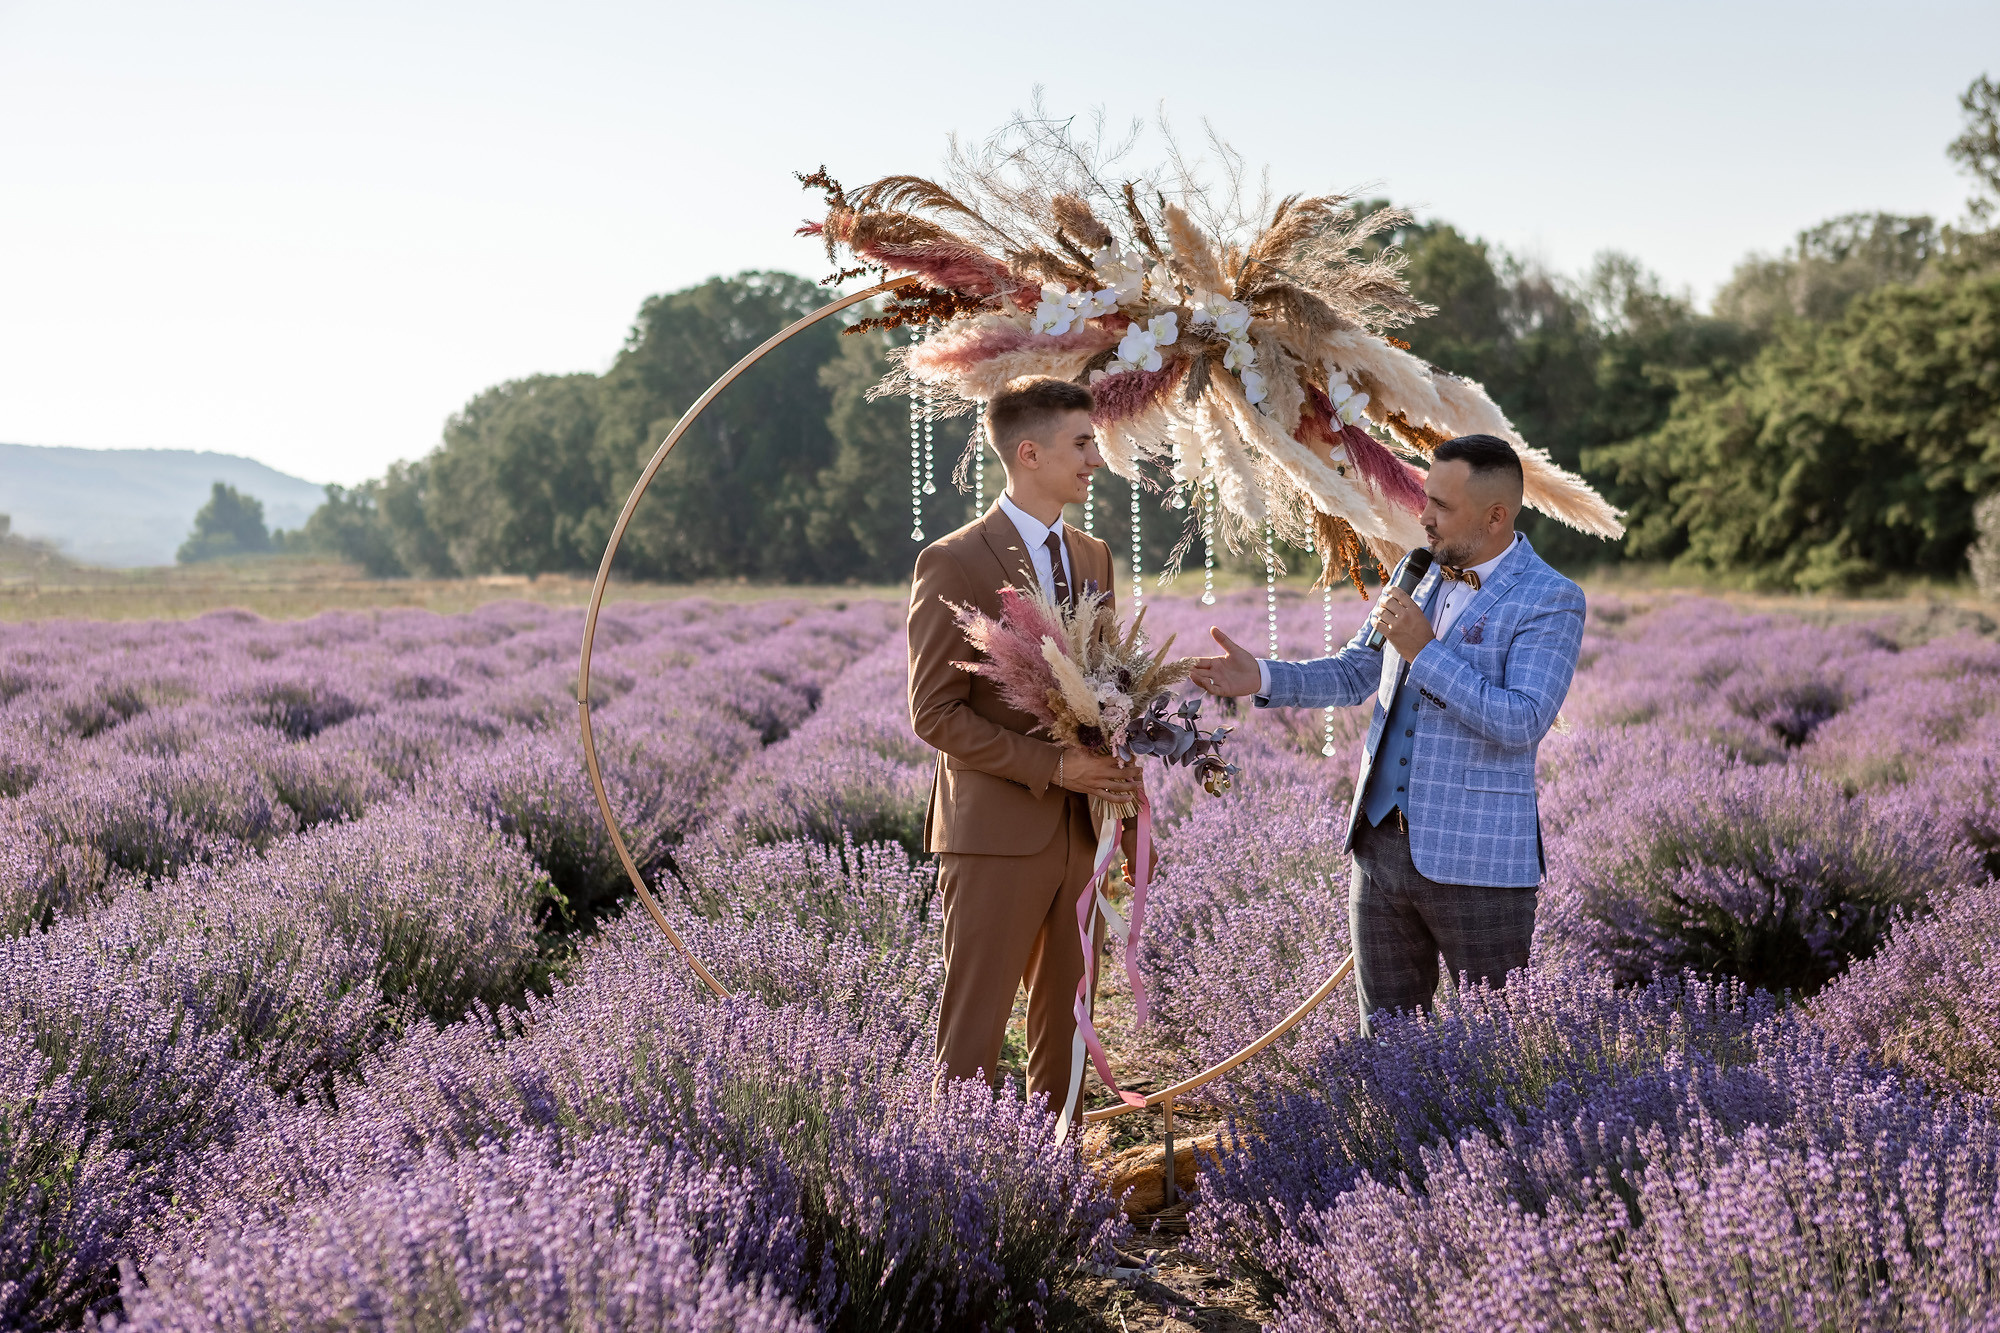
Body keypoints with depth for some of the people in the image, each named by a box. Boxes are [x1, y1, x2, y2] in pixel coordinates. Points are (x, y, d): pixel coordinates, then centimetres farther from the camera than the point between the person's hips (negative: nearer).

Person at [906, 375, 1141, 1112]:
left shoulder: (1093, 557, 13)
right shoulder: (952, 565, -9)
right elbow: (936, 714, -12)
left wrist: (1118, 770, 1)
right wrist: (1052, 767, -19)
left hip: (1080, 834, 7)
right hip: (998, 835, -7)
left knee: (1065, 1025, 12)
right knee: (973, 1034, -2)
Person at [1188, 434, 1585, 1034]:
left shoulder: (1552, 600, -11)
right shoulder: (1421, 575, 11)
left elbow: (1521, 723, -22)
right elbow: (1354, 672, 19)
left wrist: (1424, 650, -22)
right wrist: (1261, 679, 4)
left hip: (1475, 862, -6)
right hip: (1382, 847, 7)